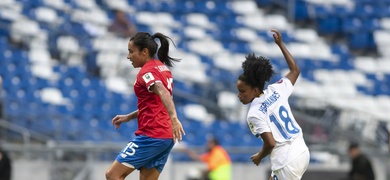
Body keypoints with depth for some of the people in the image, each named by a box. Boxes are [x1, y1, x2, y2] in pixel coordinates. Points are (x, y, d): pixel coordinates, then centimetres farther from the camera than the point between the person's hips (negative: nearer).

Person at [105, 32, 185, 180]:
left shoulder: (147, 71, -11)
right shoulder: (163, 68, 18)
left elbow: (163, 93, -30)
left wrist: (174, 118, -45)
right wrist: (129, 117, 26)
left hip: (151, 136, -9)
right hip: (167, 136, 9)